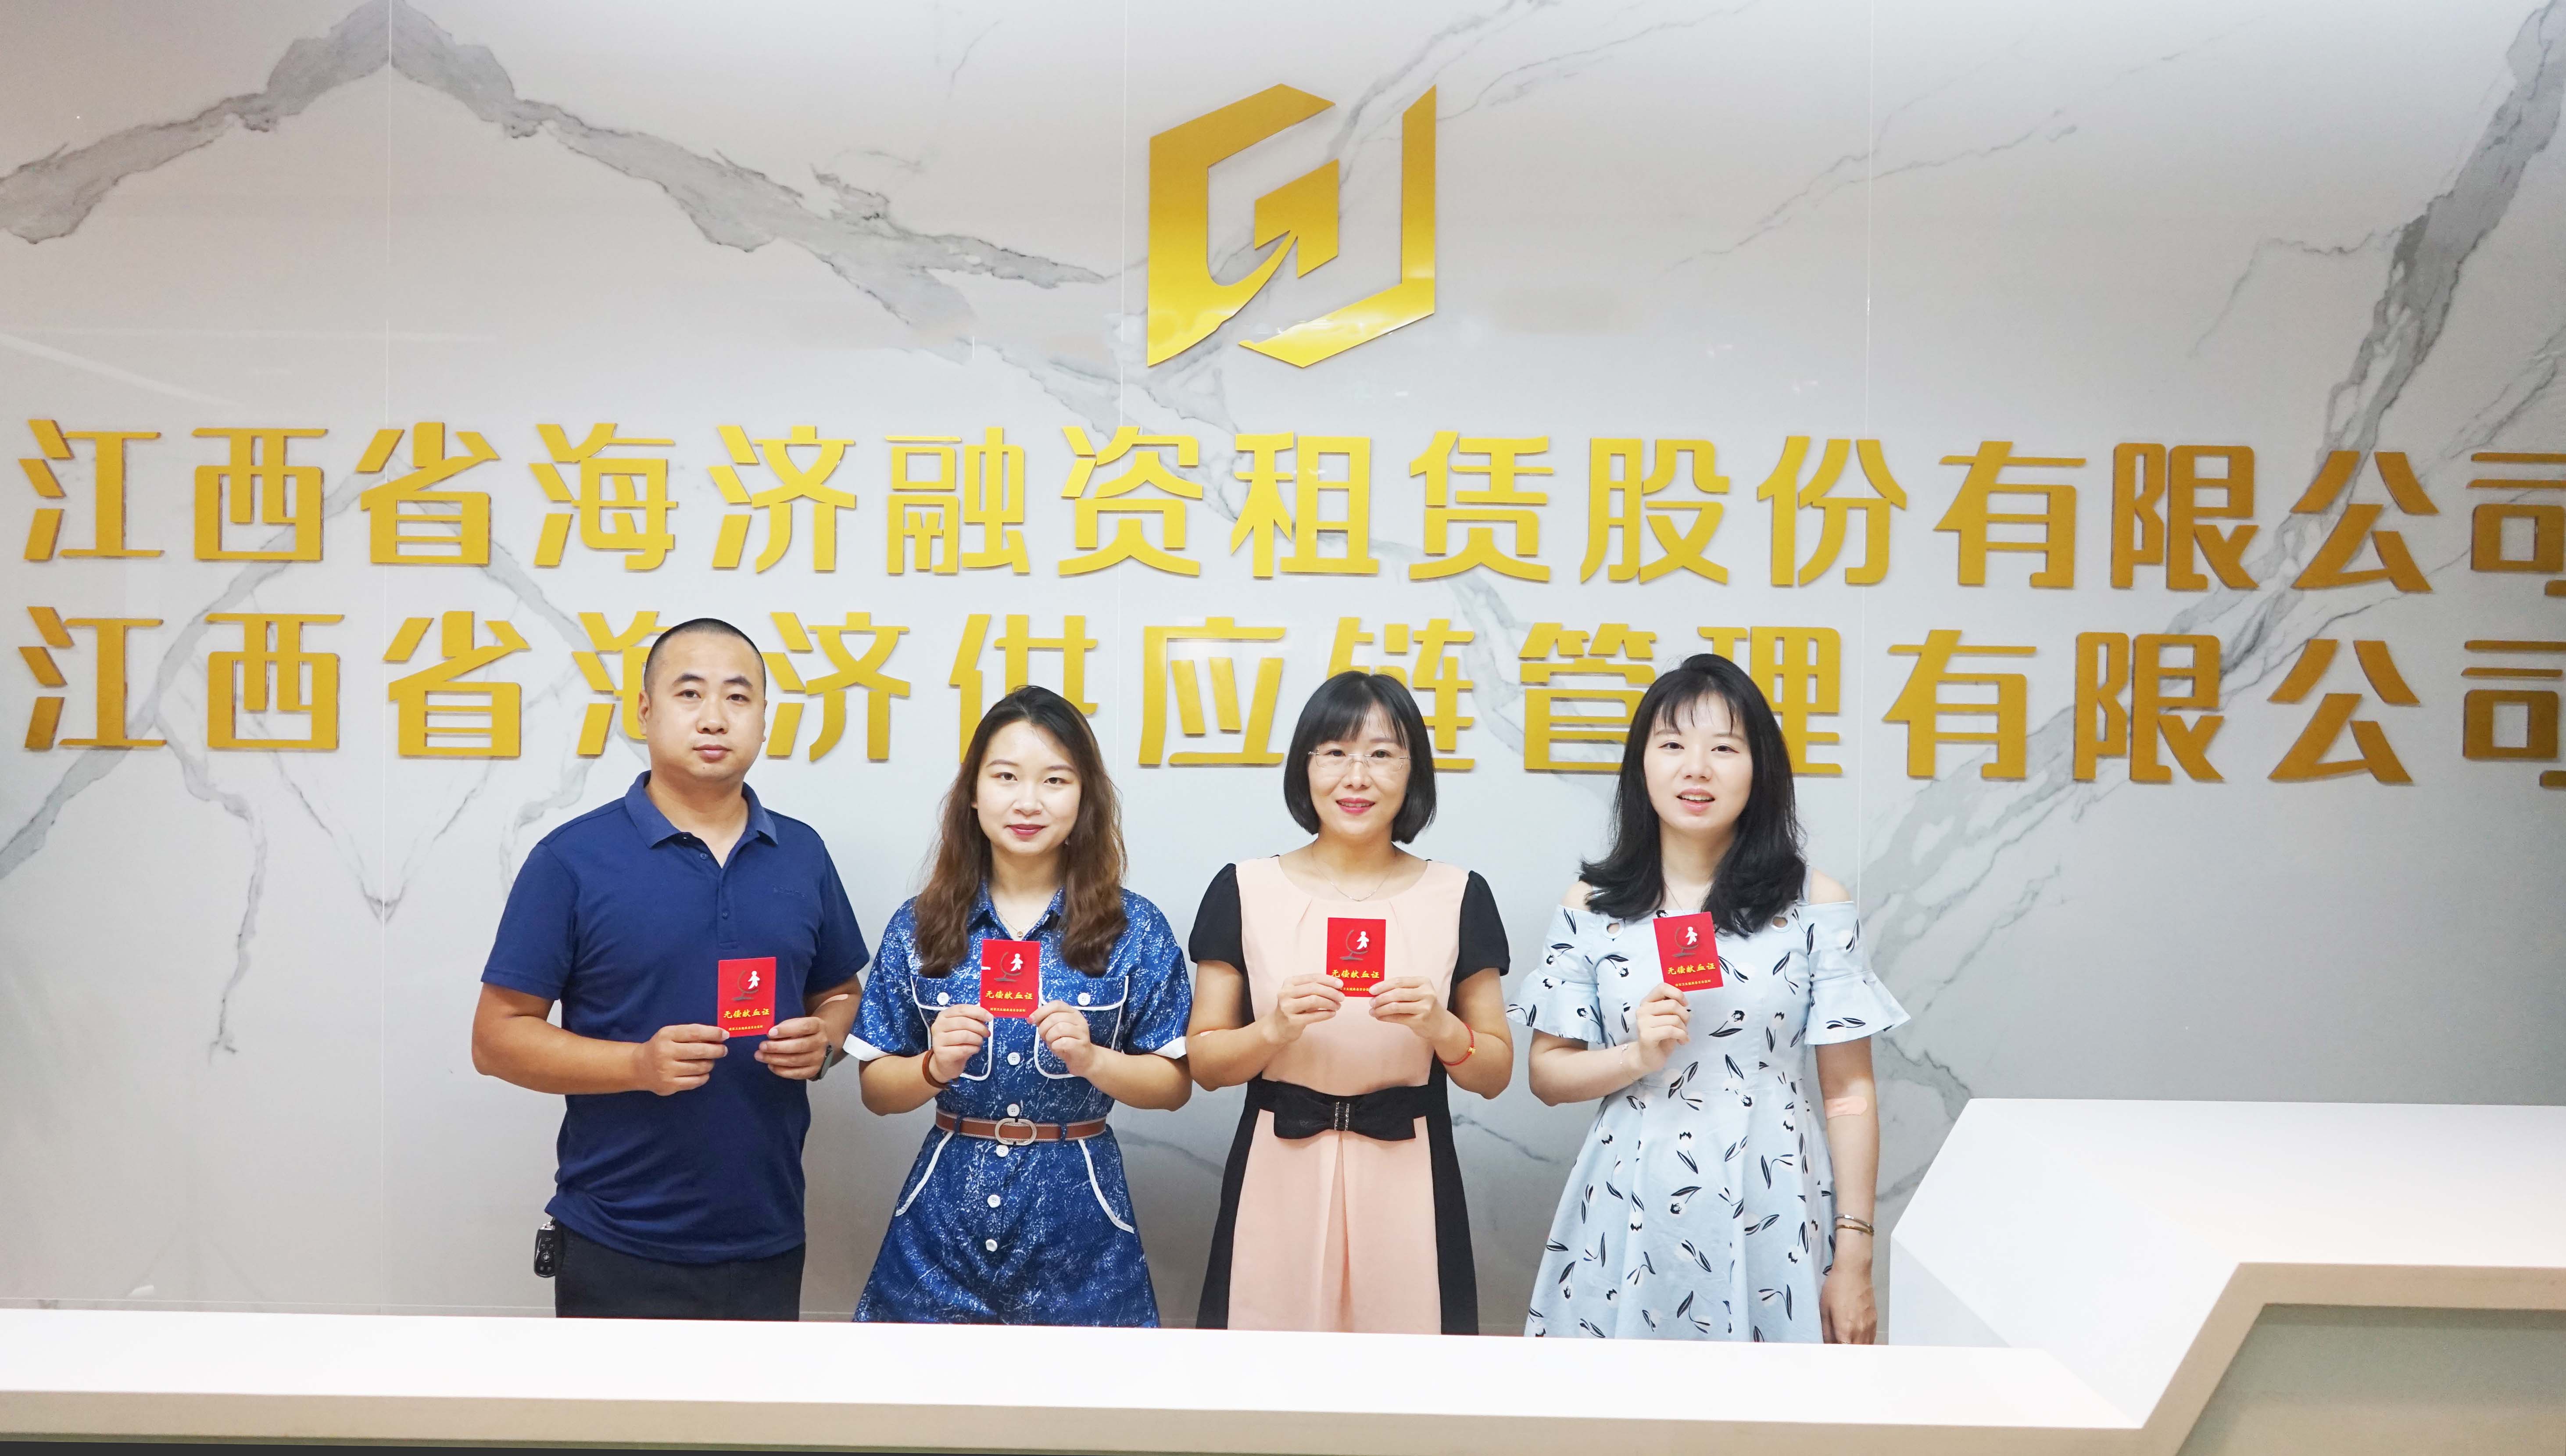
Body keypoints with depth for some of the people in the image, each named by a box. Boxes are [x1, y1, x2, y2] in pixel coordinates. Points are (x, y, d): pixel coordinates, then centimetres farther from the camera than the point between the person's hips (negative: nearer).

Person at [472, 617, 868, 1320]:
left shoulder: (803, 854, 6)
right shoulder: (573, 859, -7)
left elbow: (840, 994, 16)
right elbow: (498, 1036, -7)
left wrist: (821, 1043, -7)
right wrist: (639, 1064, -21)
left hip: (768, 1239, 4)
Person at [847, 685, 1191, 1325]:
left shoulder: (1134, 929, -3)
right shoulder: (921, 925, 0)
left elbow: (1174, 1083, 0)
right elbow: (877, 1088, 4)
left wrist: (1091, 1060, -17)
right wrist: (936, 1068, -16)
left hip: (1077, 1218, -1)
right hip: (946, 1208, 1)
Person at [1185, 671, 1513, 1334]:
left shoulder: (1461, 897, 2)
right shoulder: (1245, 892, 0)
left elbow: (1495, 1073, 6)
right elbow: (1204, 1063, 2)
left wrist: (1440, 1028, -13)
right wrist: (1276, 1029, -16)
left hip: (1408, 1179, 0)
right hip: (1278, 1176, 0)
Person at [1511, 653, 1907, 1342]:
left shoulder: (1814, 905, -2)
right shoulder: (1592, 908, 2)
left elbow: (1849, 1093, -1)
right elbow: (1546, 1072, 6)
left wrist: (1854, 1259, -4)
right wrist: (1638, 1057, -13)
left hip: (1769, 1218, -1)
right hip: (1627, 1223, 1)